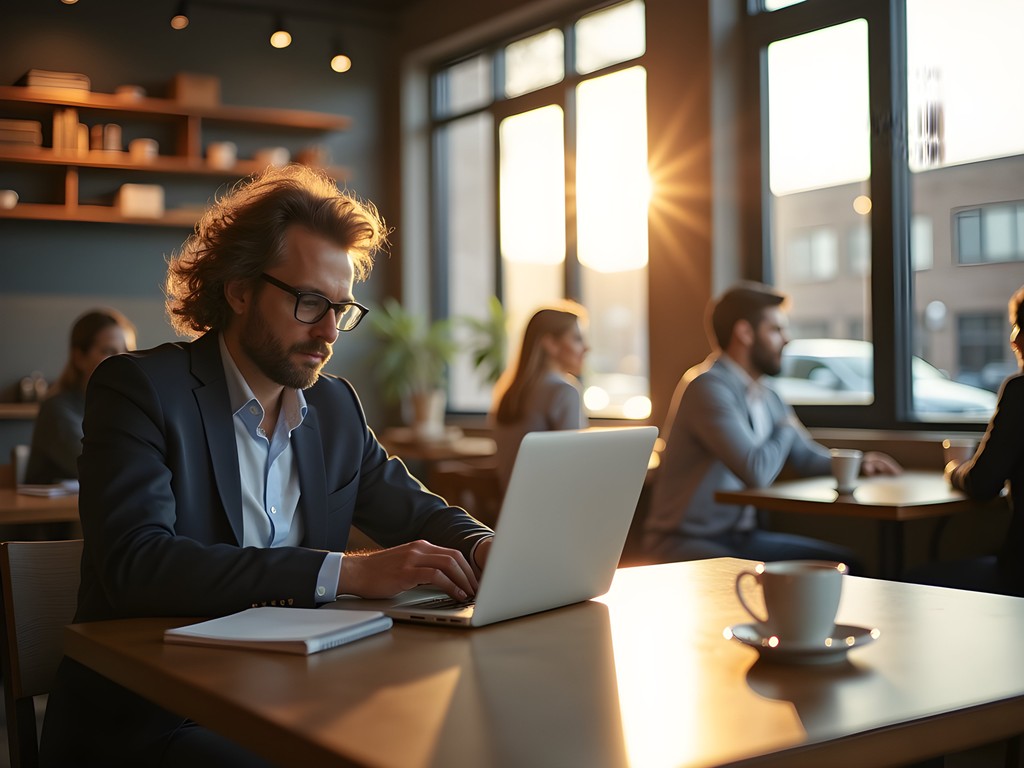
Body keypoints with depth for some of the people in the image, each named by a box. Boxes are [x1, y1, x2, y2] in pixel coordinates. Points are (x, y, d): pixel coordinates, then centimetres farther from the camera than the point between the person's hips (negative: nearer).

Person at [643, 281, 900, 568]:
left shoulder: (765, 396, 11)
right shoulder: (708, 386, -20)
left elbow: (804, 455, 25)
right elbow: (756, 472, -29)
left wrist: (855, 463, 4)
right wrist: (786, 429, -7)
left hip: (739, 537, 10)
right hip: (686, 543, -10)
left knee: (845, 564, 5)